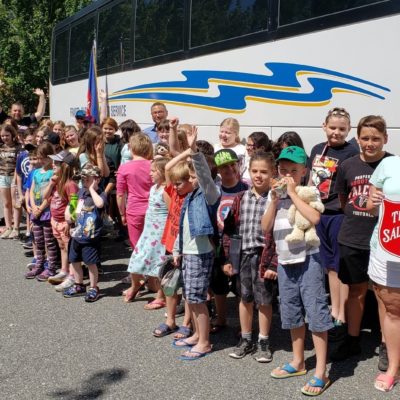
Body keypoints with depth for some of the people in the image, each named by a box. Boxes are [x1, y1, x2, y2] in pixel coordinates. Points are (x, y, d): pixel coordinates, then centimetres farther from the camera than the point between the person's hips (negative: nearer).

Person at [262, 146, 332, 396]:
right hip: (285, 261, 6)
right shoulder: (275, 194, 8)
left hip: (308, 259, -6)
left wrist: (293, 193, -21)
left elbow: (315, 218, -26)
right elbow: (265, 228, 3)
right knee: (292, 314, 17)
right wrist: (274, 201, -8)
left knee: (316, 313, -4)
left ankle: (321, 372, 3)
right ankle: (298, 362, 33)